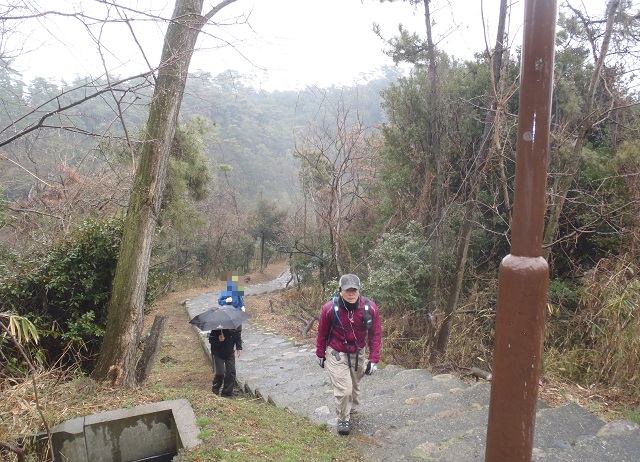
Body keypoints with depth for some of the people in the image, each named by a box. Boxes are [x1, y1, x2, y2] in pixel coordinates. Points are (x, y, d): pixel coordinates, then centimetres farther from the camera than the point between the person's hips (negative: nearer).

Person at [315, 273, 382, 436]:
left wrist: (373, 360, -7)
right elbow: (322, 333, -6)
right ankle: (343, 420, 20)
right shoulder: (330, 308, -23)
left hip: (359, 354, 3)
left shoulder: (370, 308, -20)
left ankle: (350, 408, 50)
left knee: (354, 385, 20)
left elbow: (375, 335, -7)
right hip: (336, 354, -3)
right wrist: (320, 354, 5)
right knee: (343, 389, -6)